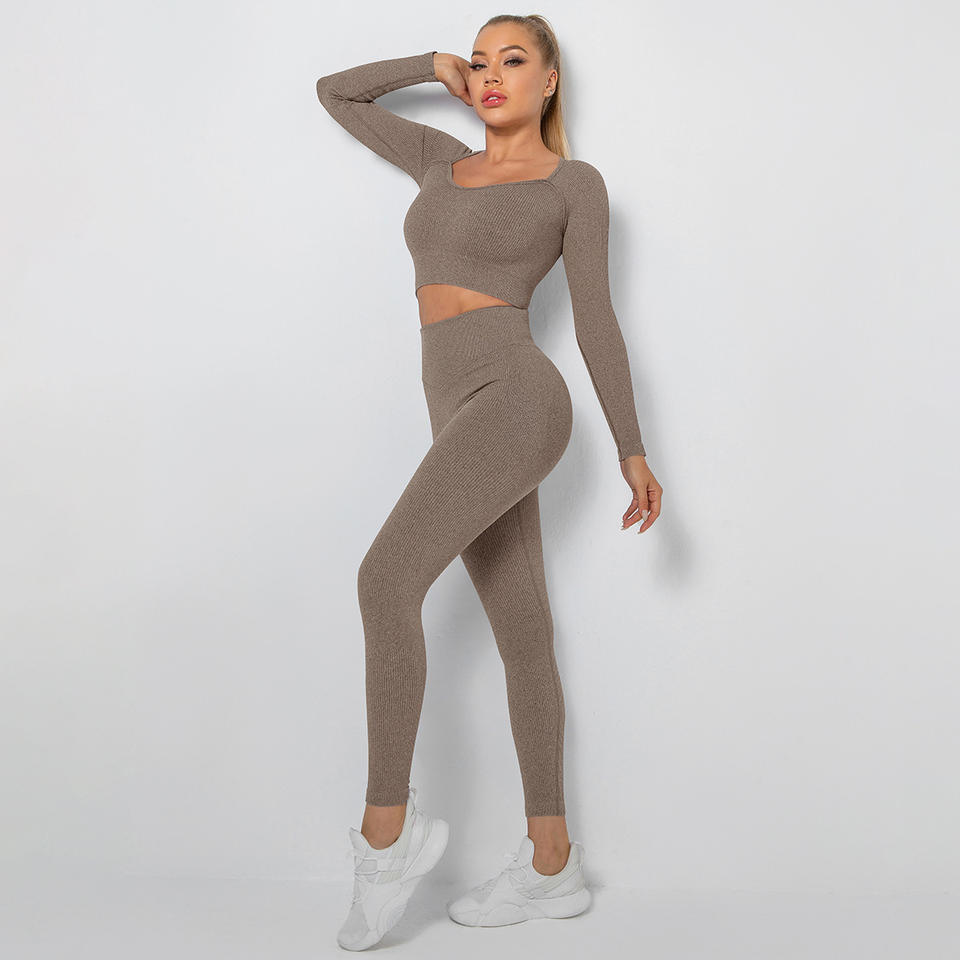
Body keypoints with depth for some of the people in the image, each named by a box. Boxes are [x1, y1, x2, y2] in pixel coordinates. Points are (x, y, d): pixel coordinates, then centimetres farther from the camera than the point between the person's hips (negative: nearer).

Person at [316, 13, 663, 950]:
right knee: (522, 638, 6)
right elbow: (334, 94, 32)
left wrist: (632, 450, 3)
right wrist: (438, 65, 28)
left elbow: (595, 319, 5)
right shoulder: (443, 161, 24)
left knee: (384, 577, -23)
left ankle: (386, 826, -12)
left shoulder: (575, 182, 8)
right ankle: (551, 864, 14)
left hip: (517, 401, -7)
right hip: (463, 417, 7)